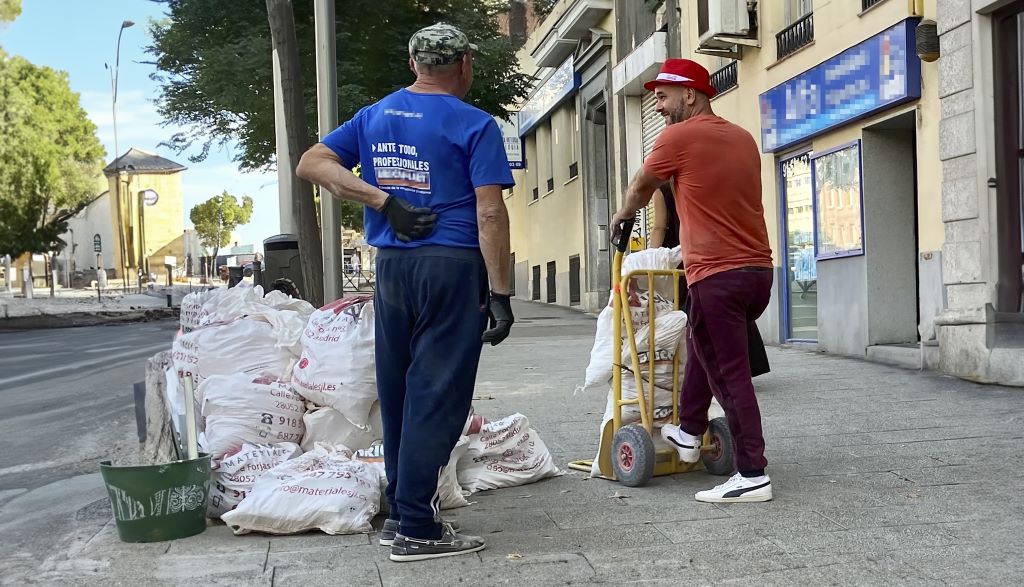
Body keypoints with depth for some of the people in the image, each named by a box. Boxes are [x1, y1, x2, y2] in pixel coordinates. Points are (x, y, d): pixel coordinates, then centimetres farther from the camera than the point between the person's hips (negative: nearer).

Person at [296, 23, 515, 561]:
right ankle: (416, 529, 1)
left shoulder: (375, 116, 13)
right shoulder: (474, 126, -4)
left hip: (391, 267, 6)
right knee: (437, 397, -2)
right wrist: (500, 294, -10)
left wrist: (383, 201, -1)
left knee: (398, 393, 14)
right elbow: (490, 213, -12)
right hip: (452, 269, -6)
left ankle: (399, 511, 24)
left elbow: (312, 164, 8)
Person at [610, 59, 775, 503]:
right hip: (759, 270, 8)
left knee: (730, 375, -3)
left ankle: (753, 476, -1)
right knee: (702, 345, 26)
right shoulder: (743, 138, 14)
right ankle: (689, 432, 35)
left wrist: (621, 217, 31)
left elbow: (641, 187, 10)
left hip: (718, 275, -8)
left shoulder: (679, 137, -6)